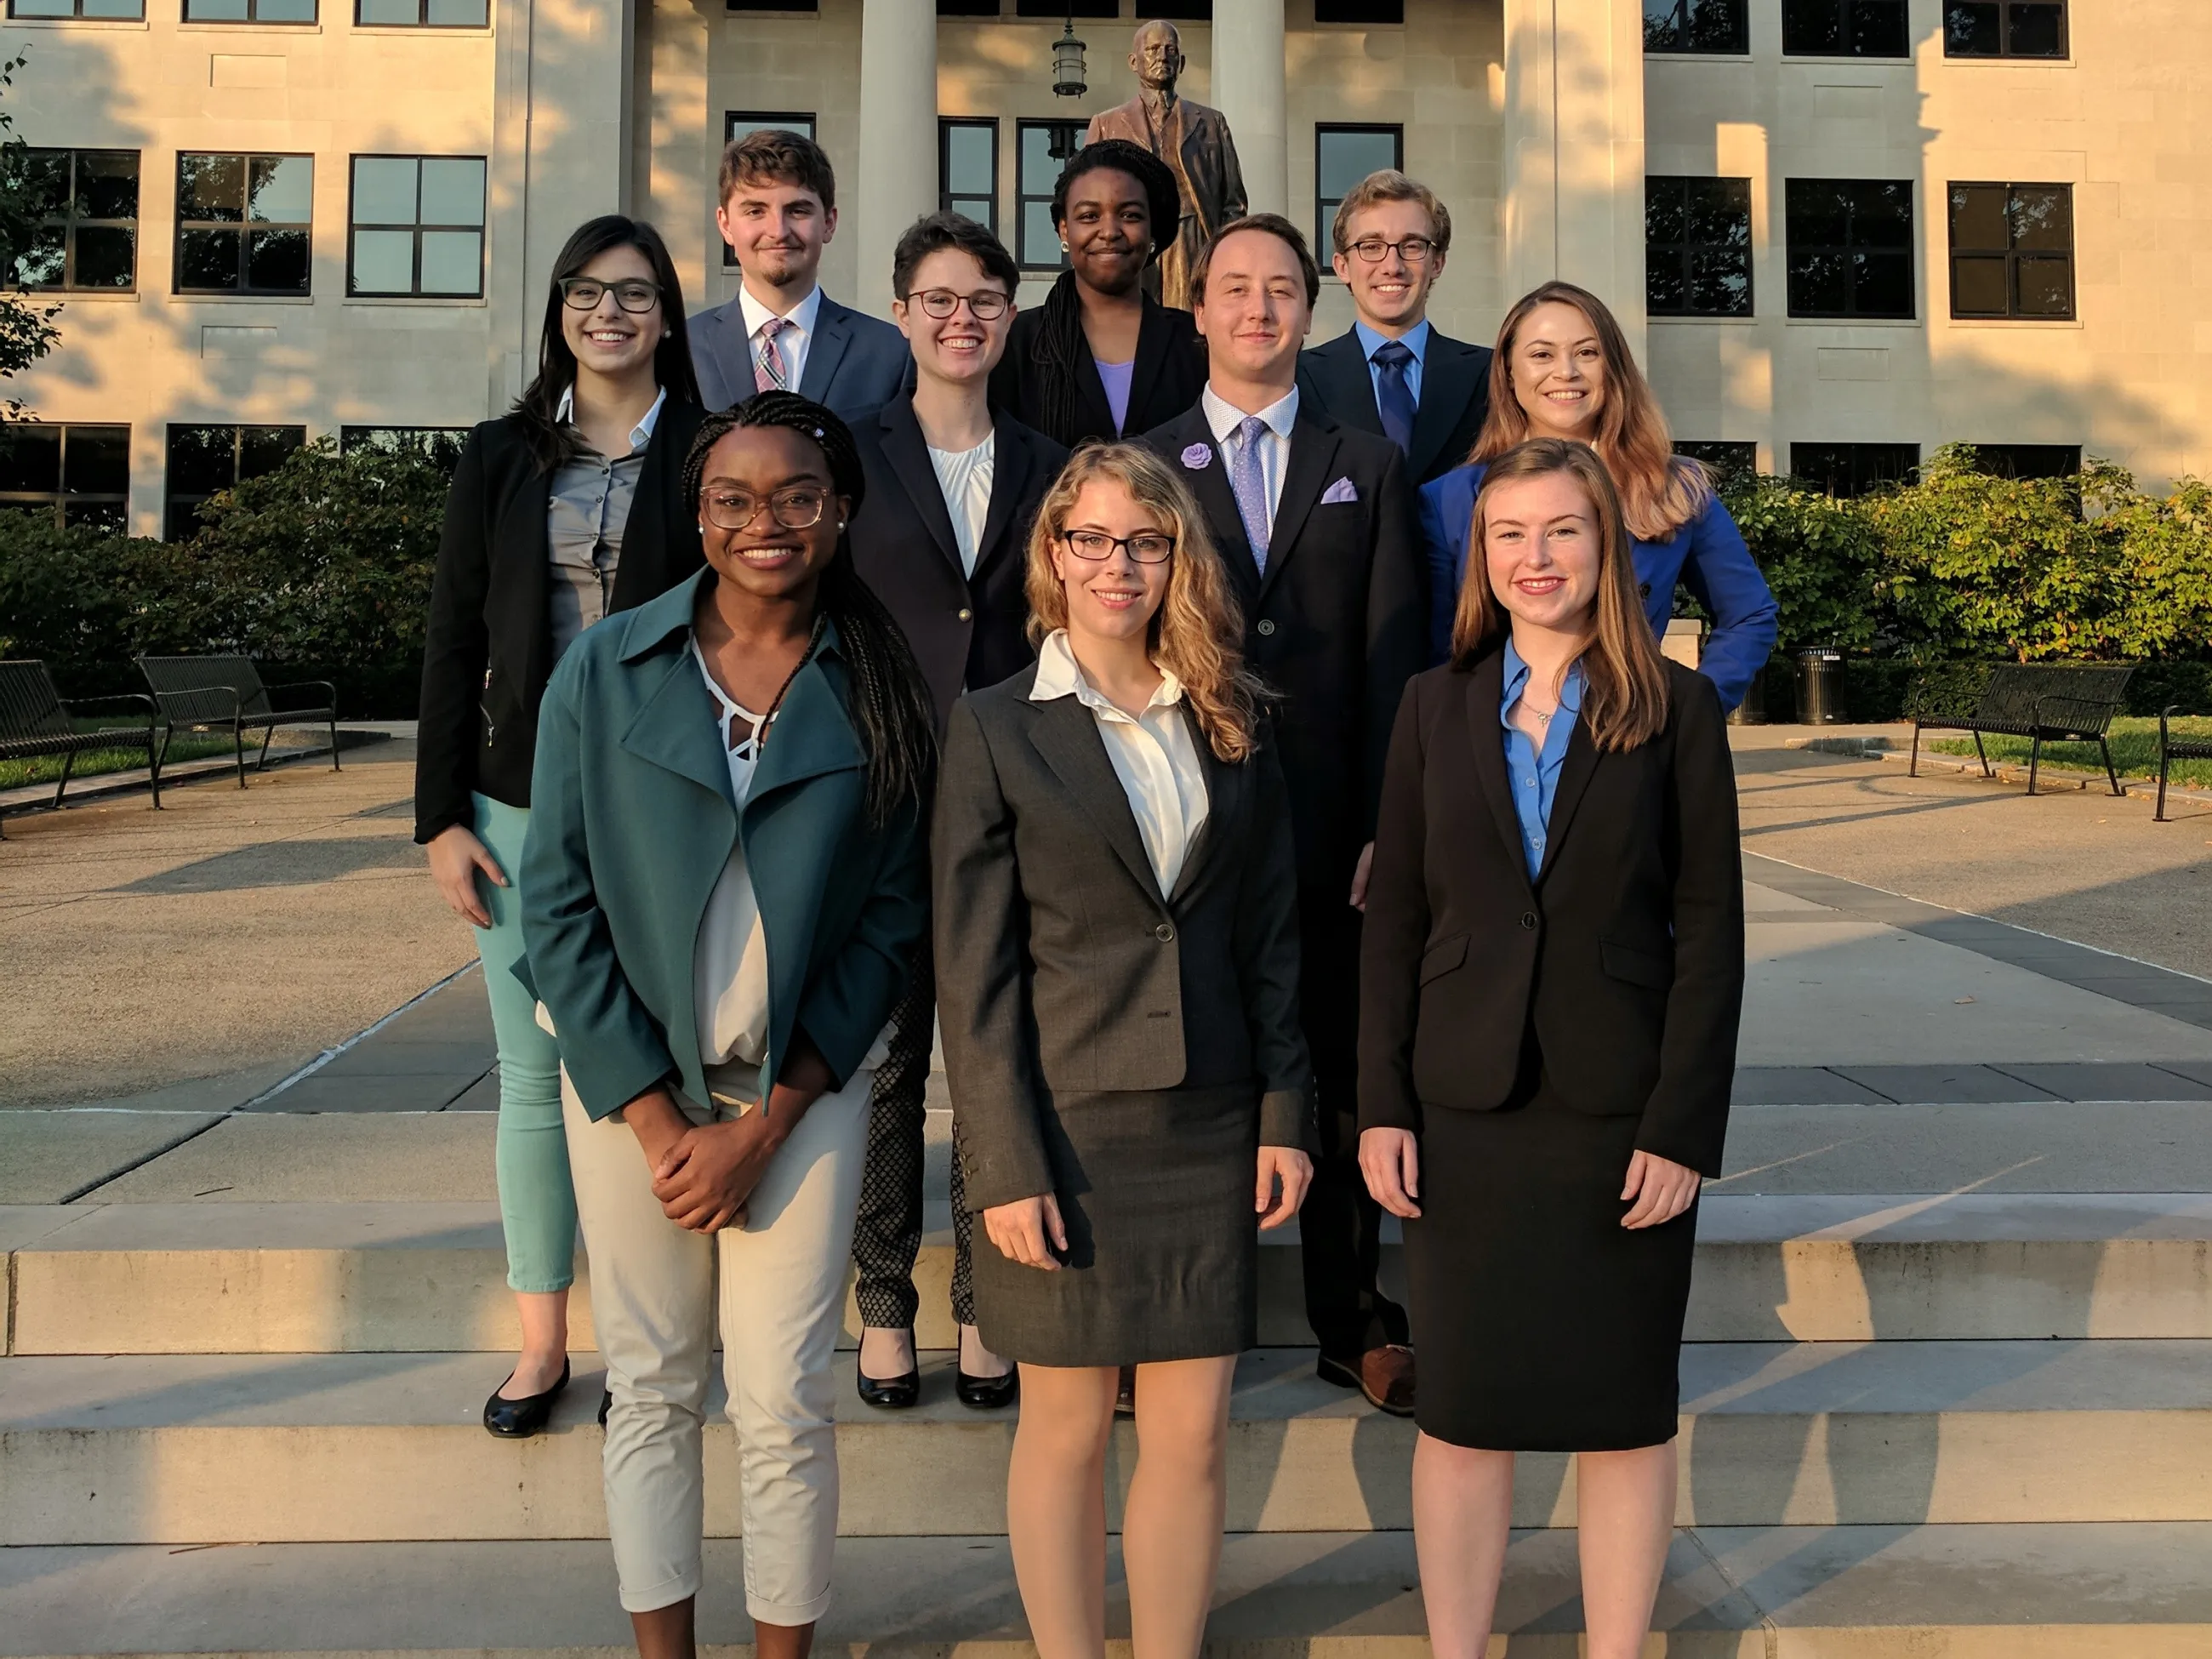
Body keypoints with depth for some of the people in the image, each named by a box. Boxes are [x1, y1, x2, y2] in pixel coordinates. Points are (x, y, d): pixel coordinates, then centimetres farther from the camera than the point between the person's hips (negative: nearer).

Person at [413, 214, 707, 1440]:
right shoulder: (501, 460, 8)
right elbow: (454, 643, 7)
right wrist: (441, 818, 1)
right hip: (524, 807, 2)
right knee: (535, 1073, 7)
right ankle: (542, 1339, 19)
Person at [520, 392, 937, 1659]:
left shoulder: (883, 690, -3)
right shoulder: (606, 671, -2)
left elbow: (892, 916, -3)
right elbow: (559, 901, -3)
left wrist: (760, 1126, -8)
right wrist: (656, 1119, -8)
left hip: (805, 1089, 0)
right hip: (632, 1083, 1)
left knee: (785, 1402, 3)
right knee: (652, 1391, 10)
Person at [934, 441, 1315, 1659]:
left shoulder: (1229, 717, 8)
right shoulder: (995, 727, -3)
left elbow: (1272, 932, 10)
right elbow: (972, 969, -6)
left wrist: (1286, 1112, 4)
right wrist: (1003, 1165, -11)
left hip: (1209, 1125, 3)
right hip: (1065, 1124, -3)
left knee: (1193, 1432, 8)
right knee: (1066, 1429, 9)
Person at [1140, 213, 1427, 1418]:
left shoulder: (1368, 468, 10)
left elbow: (1394, 657, 4)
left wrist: (1388, 829, -5)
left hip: (1329, 831, 1)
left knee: (1341, 1081, 8)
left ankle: (1353, 1325, 22)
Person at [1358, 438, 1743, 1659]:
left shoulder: (1675, 708, -1)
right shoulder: (1435, 703, 5)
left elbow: (1711, 928, -3)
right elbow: (1394, 916, 5)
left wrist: (1683, 1126, -8)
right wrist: (1381, 1104, -1)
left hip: (1622, 1115, -1)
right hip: (1465, 1110, 2)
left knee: (1624, 1411, 10)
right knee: (1461, 1407, 9)